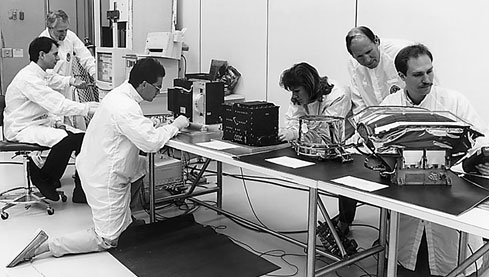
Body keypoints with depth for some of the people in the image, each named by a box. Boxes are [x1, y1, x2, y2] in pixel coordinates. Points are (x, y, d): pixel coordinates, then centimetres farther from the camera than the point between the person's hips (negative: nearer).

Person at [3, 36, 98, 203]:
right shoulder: (28, 78, -19)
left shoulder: (37, 75, 14)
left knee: (82, 137, -9)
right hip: (23, 129, -10)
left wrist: (53, 122, 2)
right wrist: (89, 108, -25)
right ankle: (43, 179, -7)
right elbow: (57, 104, -26)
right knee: (66, 139, -32)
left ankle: (81, 191, -8)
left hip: (39, 123, 10)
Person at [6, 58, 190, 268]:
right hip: (105, 178, -10)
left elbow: (140, 131, 15)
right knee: (107, 240, 1)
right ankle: (47, 245, -2)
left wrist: (167, 126, 4)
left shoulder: (120, 94, 3)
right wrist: (174, 126, -13)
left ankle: (122, 213, 29)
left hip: (95, 167, 10)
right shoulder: (126, 108, -27)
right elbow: (151, 142, -29)